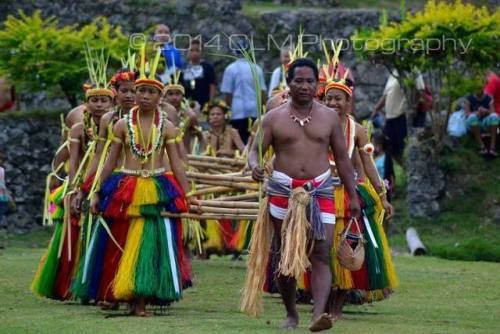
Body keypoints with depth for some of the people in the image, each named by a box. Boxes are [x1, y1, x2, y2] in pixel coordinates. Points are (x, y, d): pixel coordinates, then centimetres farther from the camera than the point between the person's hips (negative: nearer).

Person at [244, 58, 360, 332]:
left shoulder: (329, 118, 8)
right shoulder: (274, 118, 4)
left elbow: (342, 158, 12)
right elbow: (255, 150, 1)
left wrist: (353, 197, 10)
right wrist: (254, 166, -24)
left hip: (320, 189, 0)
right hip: (283, 191, 0)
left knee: (321, 253, -15)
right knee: (285, 255, 6)